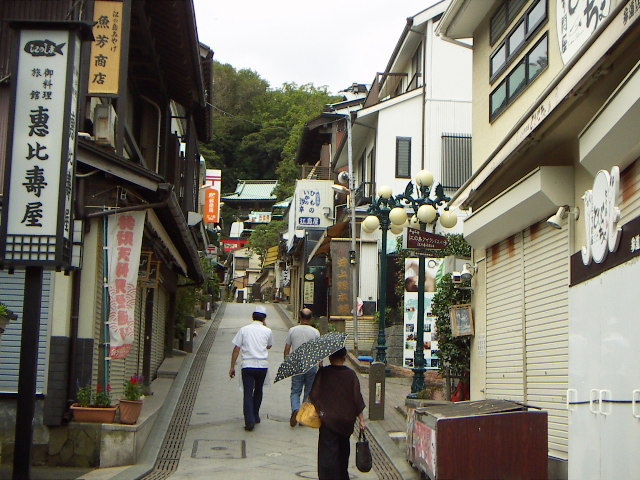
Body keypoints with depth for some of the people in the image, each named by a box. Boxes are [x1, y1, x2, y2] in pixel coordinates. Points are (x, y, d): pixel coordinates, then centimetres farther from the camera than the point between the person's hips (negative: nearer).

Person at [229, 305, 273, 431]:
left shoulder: (244, 329, 2)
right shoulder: (267, 331, 4)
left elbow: (236, 349, 1)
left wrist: (232, 367, 7)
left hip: (248, 365, -1)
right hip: (262, 365, 2)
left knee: (248, 393, -3)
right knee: (258, 391, 20)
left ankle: (249, 421, -14)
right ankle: (255, 416, 29)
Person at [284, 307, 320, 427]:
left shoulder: (292, 330, 0)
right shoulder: (315, 332, -2)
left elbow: (286, 349, 3)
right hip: (311, 366, 0)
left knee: (295, 391, 8)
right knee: (309, 392, 12)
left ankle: (295, 409, -18)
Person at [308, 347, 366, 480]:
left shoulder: (323, 373, -9)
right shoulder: (351, 374, -4)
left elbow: (314, 395, -8)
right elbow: (357, 398, -1)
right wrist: (361, 419, 6)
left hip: (328, 419, -3)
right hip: (347, 419, 3)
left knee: (328, 453, 0)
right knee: (343, 450, 20)